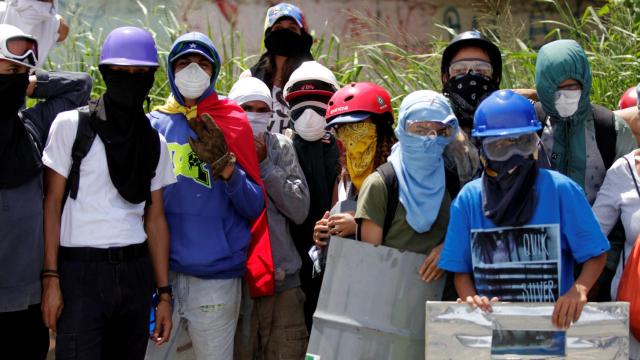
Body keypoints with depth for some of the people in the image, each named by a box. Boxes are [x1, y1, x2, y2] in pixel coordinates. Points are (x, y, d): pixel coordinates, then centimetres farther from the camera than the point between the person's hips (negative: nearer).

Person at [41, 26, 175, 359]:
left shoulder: (154, 142, 12)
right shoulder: (71, 125, 0)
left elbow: (155, 219, 13)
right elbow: (52, 205, -1)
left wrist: (164, 292, 7)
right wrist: (51, 278, -9)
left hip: (135, 271, 4)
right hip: (81, 270, -4)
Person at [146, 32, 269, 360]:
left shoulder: (232, 124, 4)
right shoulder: (154, 125, 7)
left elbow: (254, 208, 0)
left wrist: (225, 166, -15)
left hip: (217, 277, -1)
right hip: (159, 273, 1)